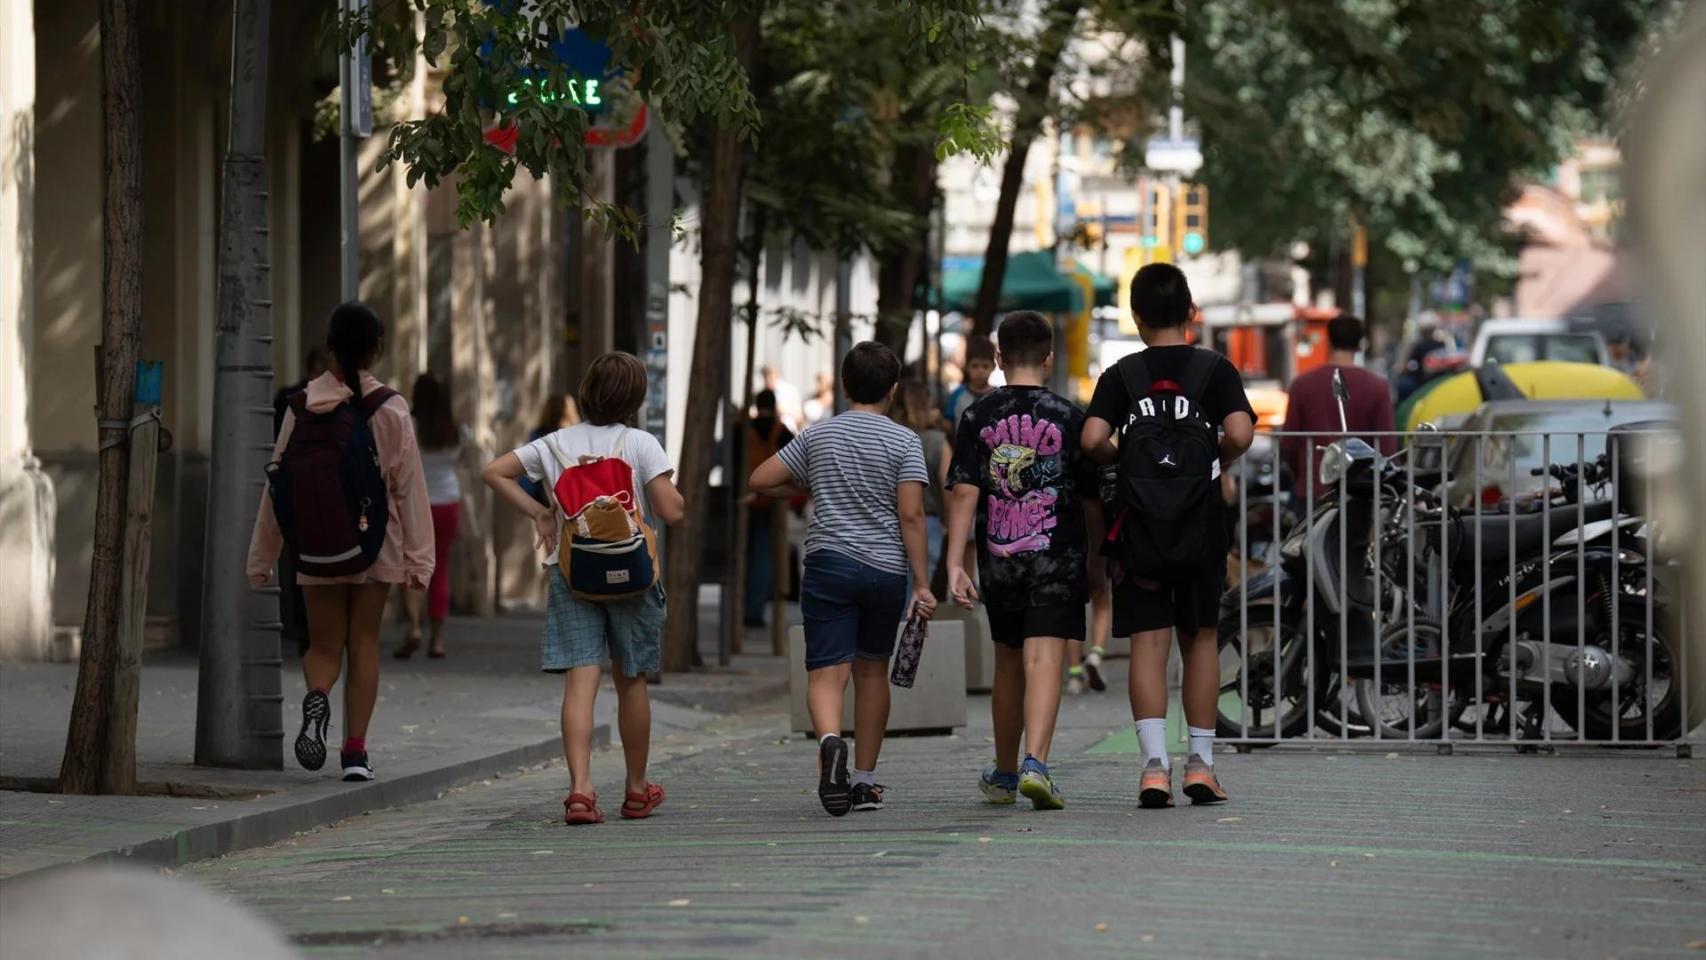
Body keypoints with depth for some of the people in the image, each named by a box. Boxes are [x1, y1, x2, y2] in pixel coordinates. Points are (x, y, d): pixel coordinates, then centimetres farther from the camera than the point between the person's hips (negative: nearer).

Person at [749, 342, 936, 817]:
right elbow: (911, 516, -8)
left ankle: (830, 739, -38)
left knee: (826, 672, -7)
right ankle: (865, 780, 20)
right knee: (872, 670, 14)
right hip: (885, 568, 0)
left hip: (828, 563, 0)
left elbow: (760, 480, 8)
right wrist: (922, 584, -6)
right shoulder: (904, 441, -1)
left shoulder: (817, 435, 6)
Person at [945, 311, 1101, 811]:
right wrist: (1096, 558, 19)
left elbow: (964, 492, -6)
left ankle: (1004, 775, 29)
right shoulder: (1068, 417, -1)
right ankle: (1035, 765, -28)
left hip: (998, 561, 3)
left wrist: (954, 560, -8)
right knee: (1044, 661, -9)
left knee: (1008, 663, 17)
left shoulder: (978, 417, 1)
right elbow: (1091, 498, 5)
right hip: (1057, 561, -3)